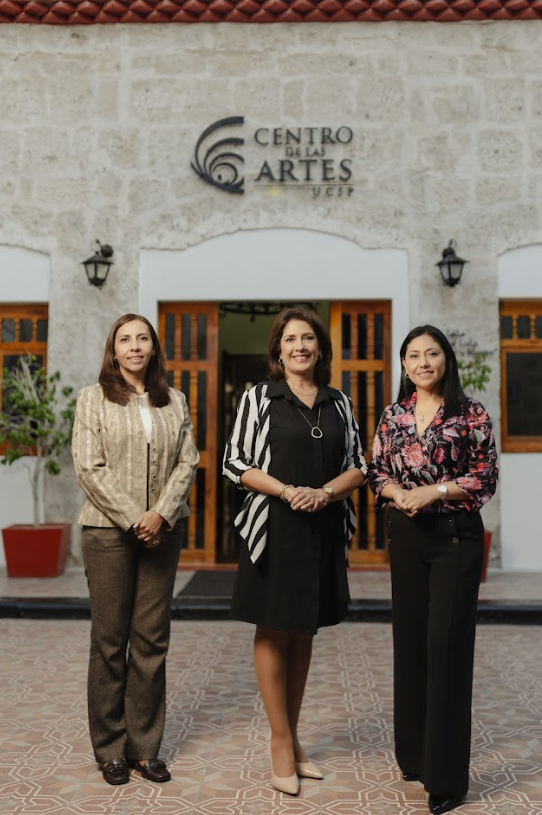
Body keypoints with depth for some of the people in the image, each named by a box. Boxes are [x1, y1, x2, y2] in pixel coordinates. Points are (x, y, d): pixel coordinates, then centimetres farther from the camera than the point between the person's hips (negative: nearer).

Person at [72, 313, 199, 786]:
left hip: (162, 530, 3)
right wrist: (132, 518, -13)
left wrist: (161, 513, -10)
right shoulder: (94, 398, 3)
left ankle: (145, 747, 17)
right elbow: (89, 468, -6)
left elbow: (187, 462, 4)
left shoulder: (174, 402, 11)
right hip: (109, 530, -2)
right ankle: (111, 749, 16)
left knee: (152, 640, 5)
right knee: (110, 640, 3)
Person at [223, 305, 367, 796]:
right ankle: (282, 743, 16)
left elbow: (359, 465, 8)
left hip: (324, 530, 4)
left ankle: (292, 738, 26)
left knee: (303, 634, 12)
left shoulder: (339, 403, 9)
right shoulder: (259, 398, 0)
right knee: (274, 633, 3)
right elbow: (235, 463, -4)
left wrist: (325, 492, -11)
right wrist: (288, 491, -16)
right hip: (274, 528, -3)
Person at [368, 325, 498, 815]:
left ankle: (447, 775, 8)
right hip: (407, 536, 4)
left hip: (456, 536, -4)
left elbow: (486, 477, -6)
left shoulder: (471, 414, -4)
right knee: (410, 638, 10)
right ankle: (415, 754, 28)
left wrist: (434, 491, -16)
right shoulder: (393, 416, 8)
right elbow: (377, 472, 9)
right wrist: (398, 492, -11)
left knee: (447, 643, -3)